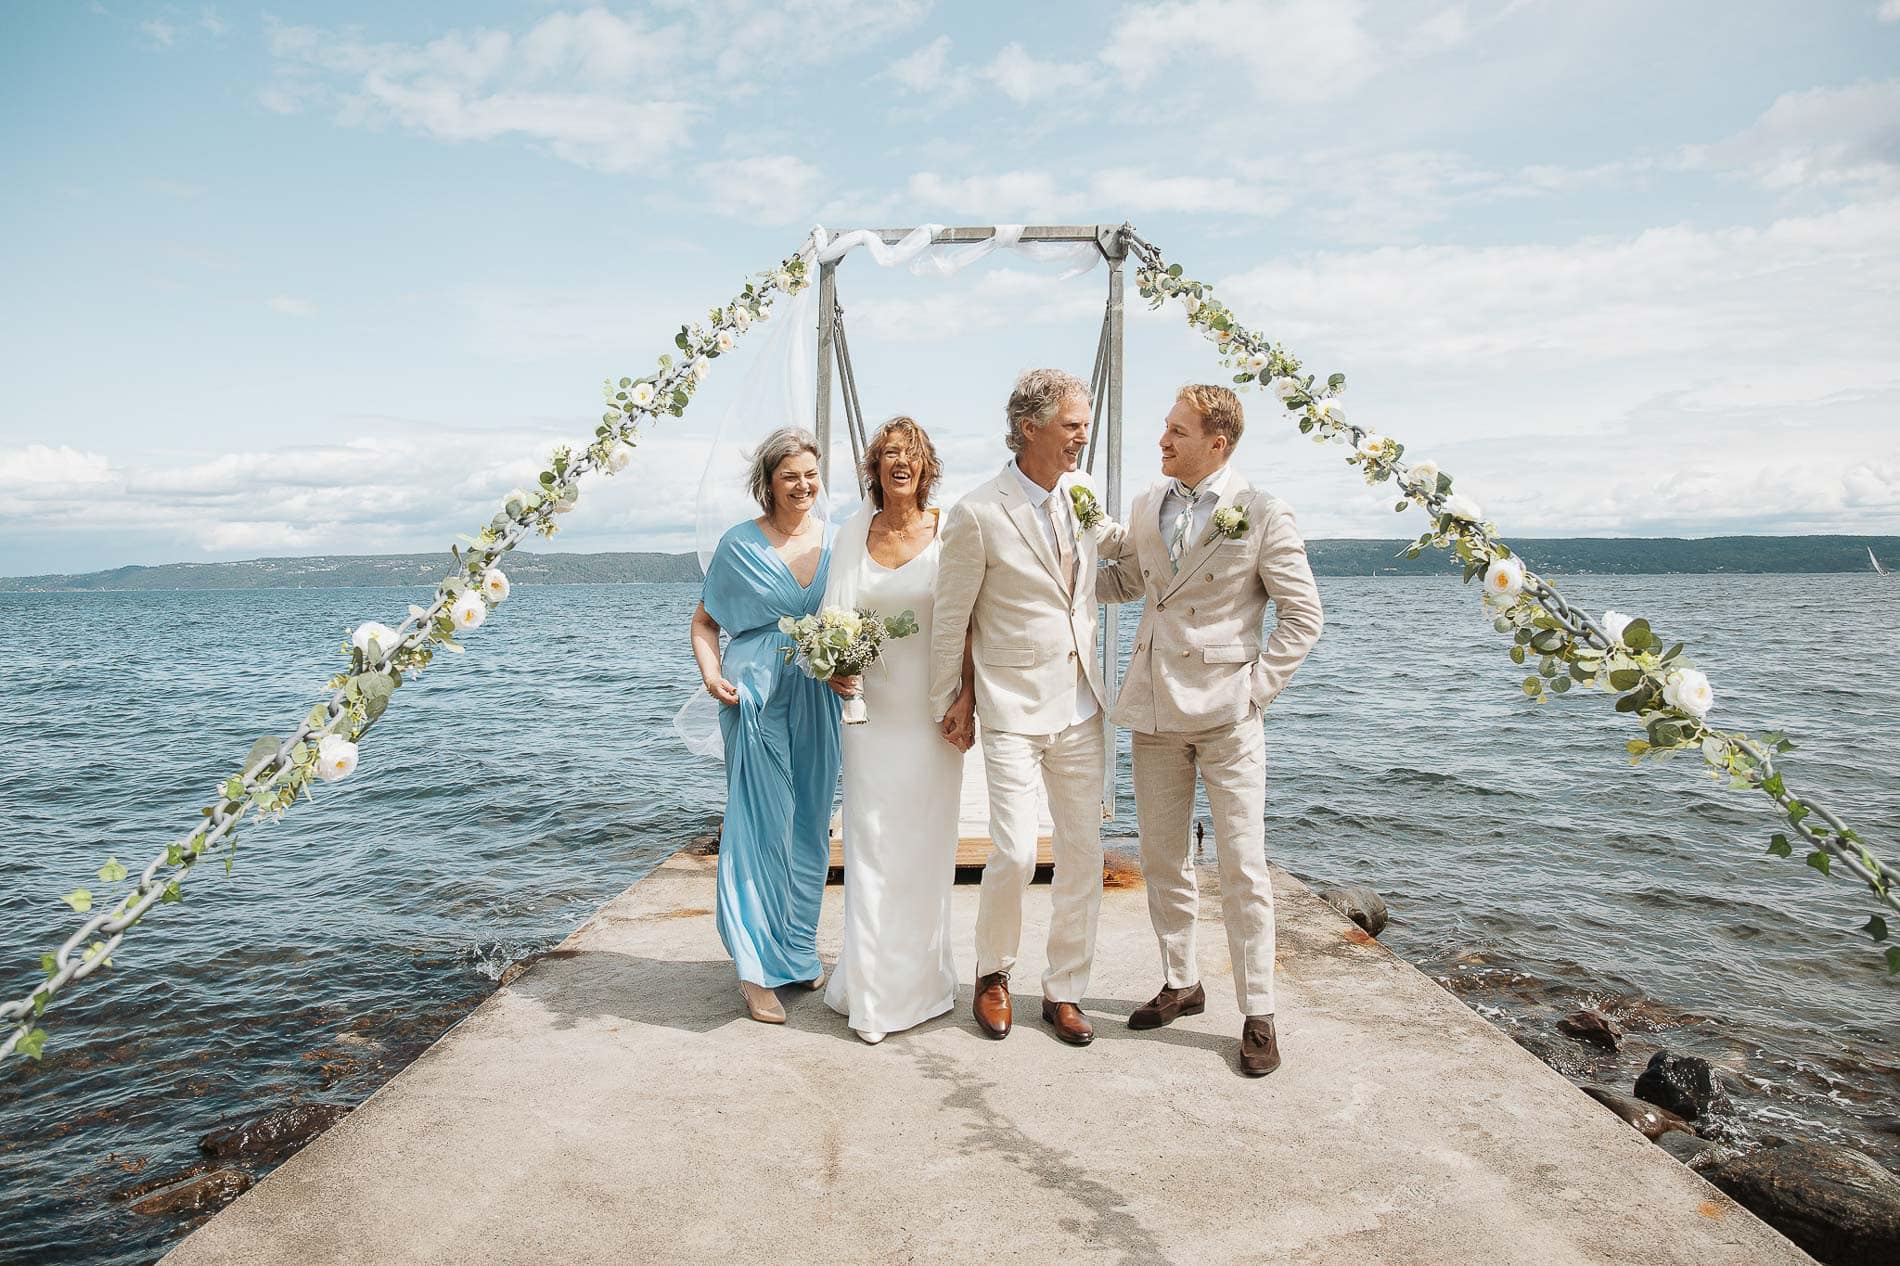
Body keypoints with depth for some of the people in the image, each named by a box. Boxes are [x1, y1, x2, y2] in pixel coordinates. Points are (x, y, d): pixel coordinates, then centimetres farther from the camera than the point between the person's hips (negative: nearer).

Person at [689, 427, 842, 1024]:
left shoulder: (836, 538, 6)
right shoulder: (740, 544, -1)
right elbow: (705, 621, 6)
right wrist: (710, 673, -10)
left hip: (819, 699, 4)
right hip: (755, 698, -3)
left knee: (811, 825, 11)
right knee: (761, 825, -4)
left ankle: (800, 951, 28)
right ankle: (759, 970, 5)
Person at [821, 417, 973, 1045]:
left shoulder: (947, 532, -3)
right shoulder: (854, 533, 6)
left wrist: (967, 703, -11)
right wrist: (836, 667, -10)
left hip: (932, 711, -2)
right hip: (870, 710, 2)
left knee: (926, 845, 7)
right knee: (870, 844, 4)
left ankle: (921, 979, 24)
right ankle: (873, 991, 16)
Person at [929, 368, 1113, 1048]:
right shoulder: (977, 515, -13)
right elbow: (950, 619, -5)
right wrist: (945, 705, 2)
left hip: (1081, 706, 6)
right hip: (1013, 710, -5)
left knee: (1084, 852, 8)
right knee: (1015, 853, -7)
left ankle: (1063, 992, 25)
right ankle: (992, 974, 22)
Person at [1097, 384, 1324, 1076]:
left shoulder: (1263, 515, -8)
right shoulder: (1148, 505, 8)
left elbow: (1303, 614, -4)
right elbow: (1123, 579, 22)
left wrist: (1259, 687, -10)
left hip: (1226, 712, -5)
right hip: (1154, 707, 5)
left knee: (1242, 867, 0)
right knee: (1162, 858, 14)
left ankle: (1258, 1014, 14)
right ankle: (1180, 984, 31)